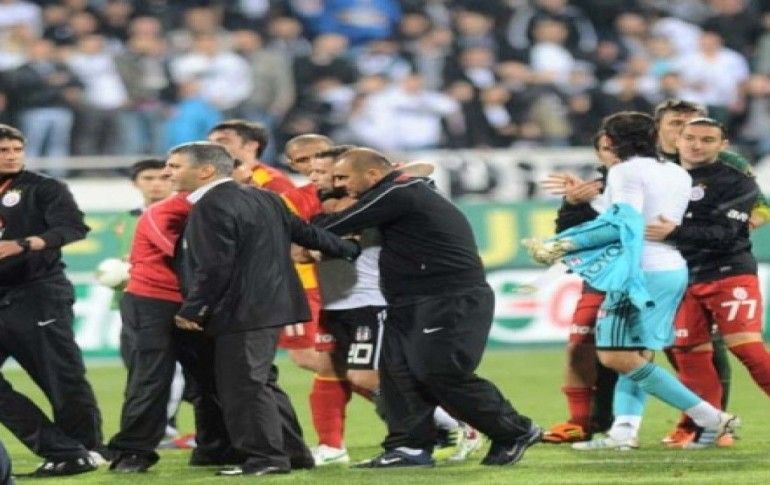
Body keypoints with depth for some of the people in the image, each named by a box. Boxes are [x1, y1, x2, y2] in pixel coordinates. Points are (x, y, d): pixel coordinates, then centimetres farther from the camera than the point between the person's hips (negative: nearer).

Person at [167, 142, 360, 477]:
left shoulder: (212, 206, -16)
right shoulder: (260, 198, 14)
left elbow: (214, 267, -22)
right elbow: (304, 232, 19)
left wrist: (190, 310, -13)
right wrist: (350, 250, 32)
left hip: (241, 311, -10)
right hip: (269, 304, 10)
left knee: (244, 386, -6)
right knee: (260, 382, 17)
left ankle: (265, 457, -6)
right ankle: (291, 450, 21)